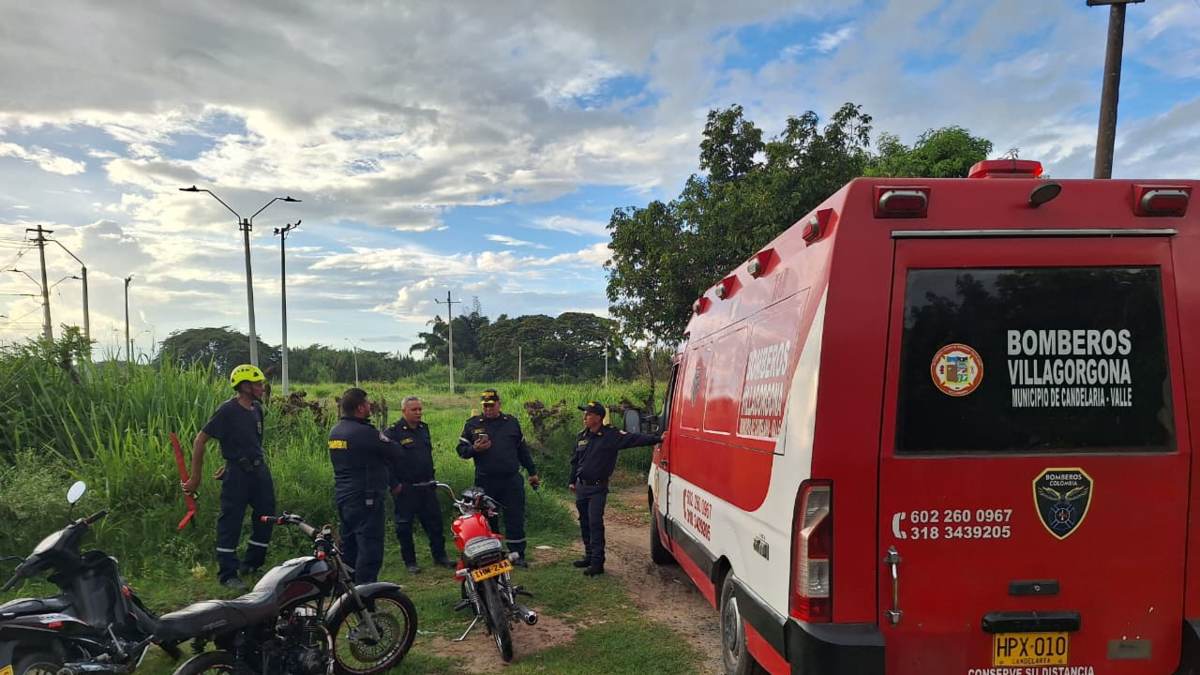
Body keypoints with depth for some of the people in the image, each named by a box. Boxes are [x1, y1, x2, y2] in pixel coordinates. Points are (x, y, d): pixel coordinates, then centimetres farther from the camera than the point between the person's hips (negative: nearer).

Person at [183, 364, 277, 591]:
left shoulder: (257, 408, 9)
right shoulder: (228, 410, -13)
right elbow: (200, 440, -11)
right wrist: (195, 477, -10)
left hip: (259, 469, 8)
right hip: (237, 473, -8)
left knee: (266, 516, 10)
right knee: (231, 521, -1)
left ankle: (251, 566, 25)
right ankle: (227, 574, 8)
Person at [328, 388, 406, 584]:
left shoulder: (335, 431, 9)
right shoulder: (365, 432, -19)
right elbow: (398, 453, -13)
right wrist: (385, 441, 6)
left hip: (342, 498, 9)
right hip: (365, 500, -9)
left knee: (349, 549, 18)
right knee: (370, 551, -5)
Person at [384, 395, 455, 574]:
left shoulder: (424, 428, 11)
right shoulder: (393, 432, -11)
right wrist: (394, 484, -15)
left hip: (426, 486, 6)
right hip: (405, 489, -6)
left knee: (435, 522, 9)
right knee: (404, 526, 4)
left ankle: (440, 556, 21)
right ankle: (410, 562, 16)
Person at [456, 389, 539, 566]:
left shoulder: (511, 422, 11)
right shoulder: (472, 424, 6)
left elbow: (522, 449, 17)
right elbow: (461, 450, 7)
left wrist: (532, 472, 17)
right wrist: (474, 449, -14)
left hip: (511, 480, 1)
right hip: (485, 481, -1)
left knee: (515, 518, 0)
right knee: (488, 520, 6)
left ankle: (517, 554, 8)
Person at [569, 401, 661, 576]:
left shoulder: (611, 435, -12)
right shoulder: (581, 436, 7)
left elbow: (634, 439, -21)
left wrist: (657, 439, -31)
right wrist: (572, 481, 22)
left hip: (597, 489, -6)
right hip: (581, 487, 6)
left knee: (595, 523, -10)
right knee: (584, 523, 13)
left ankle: (597, 562, -5)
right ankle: (589, 555, 26)